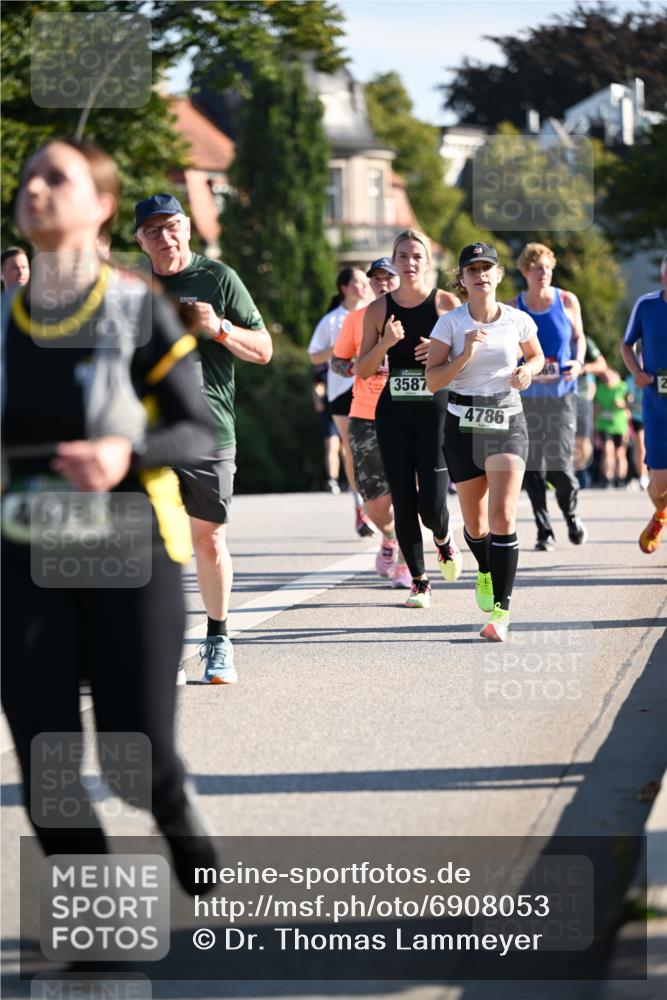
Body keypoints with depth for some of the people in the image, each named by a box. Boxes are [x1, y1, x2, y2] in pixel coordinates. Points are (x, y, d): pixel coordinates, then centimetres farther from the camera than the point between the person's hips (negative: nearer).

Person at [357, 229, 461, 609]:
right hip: (393, 411, 2)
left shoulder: (447, 303, 1)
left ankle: (444, 539, 26)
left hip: (435, 410, -2)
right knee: (403, 501, 0)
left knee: (431, 502, -9)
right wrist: (384, 344, -13)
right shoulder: (379, 310, 6)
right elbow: (363, 370, 5)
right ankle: (419, 582, 11)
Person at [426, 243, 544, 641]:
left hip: (508, 421, -1)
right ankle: (486, 571, 43)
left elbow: (538, 356, 20)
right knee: (476, 525, 7)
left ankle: (501, 611, -17)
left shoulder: (518, 321, 1)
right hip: (464, 424, 1)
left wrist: (528, 370, -1)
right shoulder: (450, 323, -3)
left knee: (503, 516, -17)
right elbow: (432, 380, -6)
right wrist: (465, 354, -20)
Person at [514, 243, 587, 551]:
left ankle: (570, 512, 21)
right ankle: (543, 530, 11)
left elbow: (579, 337, 13)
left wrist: (578, 363, -5)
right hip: (527, 395, 1)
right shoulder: (514, 308, 2)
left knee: (559, 463, -8)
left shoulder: (567, 301, 2)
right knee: (532, 466, 0)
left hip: (561, 393, -1)